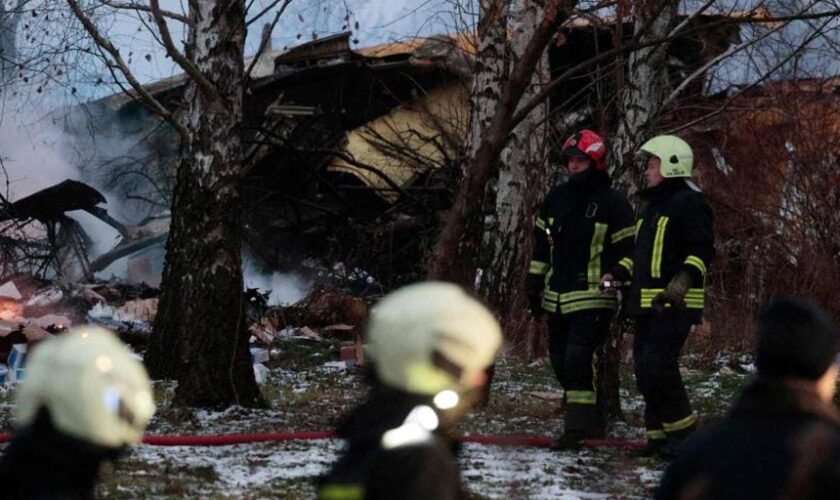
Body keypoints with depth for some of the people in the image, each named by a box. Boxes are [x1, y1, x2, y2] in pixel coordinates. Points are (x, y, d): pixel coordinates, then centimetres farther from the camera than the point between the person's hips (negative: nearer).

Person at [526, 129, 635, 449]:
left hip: (593, 300, -7)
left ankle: (577, 427, -15)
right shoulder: (555, 198, 12)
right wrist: (534, 287, 15)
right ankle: (590, 422, 22)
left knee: (577, 359, -18)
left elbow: (628, 249, -2)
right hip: (557, 299, 7)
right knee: (561, 361, 10)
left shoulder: (612, 203, -5)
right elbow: (541, 245, 18)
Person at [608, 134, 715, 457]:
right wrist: (619, 273, 16)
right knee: (644, 369, 8)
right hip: (648, 304, 10)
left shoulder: (689, 203, -8)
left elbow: (702, 250, -16)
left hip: (674, 304, -10)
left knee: (657, 366, -18)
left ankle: (683, 430, -7)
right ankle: (660, 435, 14)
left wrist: (684, 280, -29)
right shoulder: (653, 205, 22)